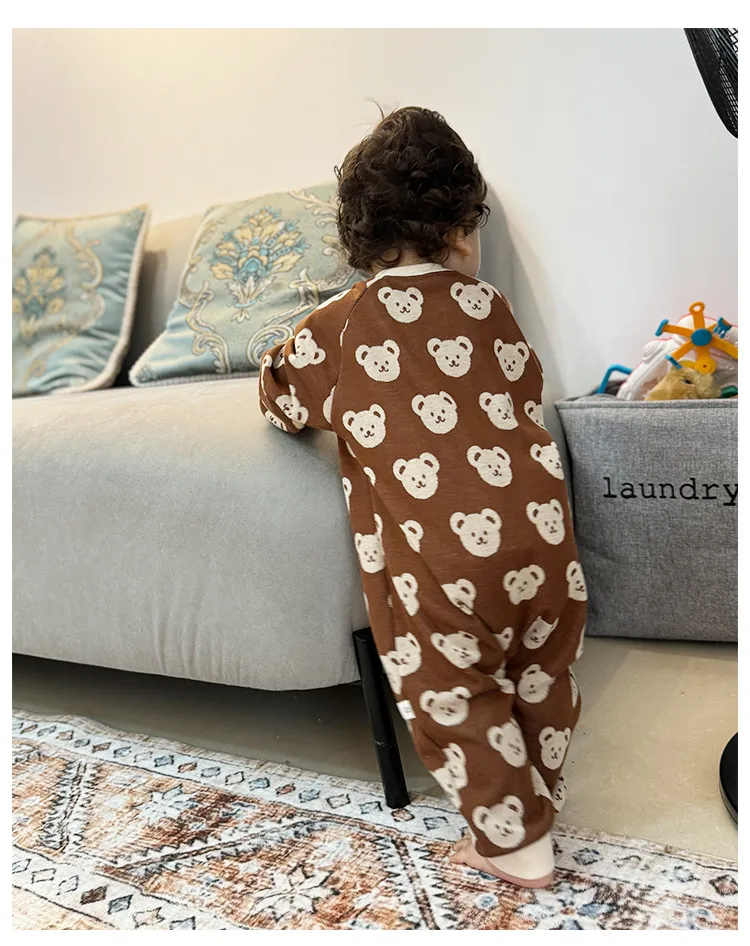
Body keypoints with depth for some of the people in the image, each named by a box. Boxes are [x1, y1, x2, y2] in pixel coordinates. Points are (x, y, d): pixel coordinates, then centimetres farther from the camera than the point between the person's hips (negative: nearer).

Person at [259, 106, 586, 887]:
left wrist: (336, 409, 36)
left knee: (451, 691, 16)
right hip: (538, 523, 4)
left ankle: (514, 842, 28)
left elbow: (280, 396, 17)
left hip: (442, 554, -3)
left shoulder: (343, 323, 3)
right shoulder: (486, 304, 9)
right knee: (542, 675, 23)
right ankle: (537, 802, 43)